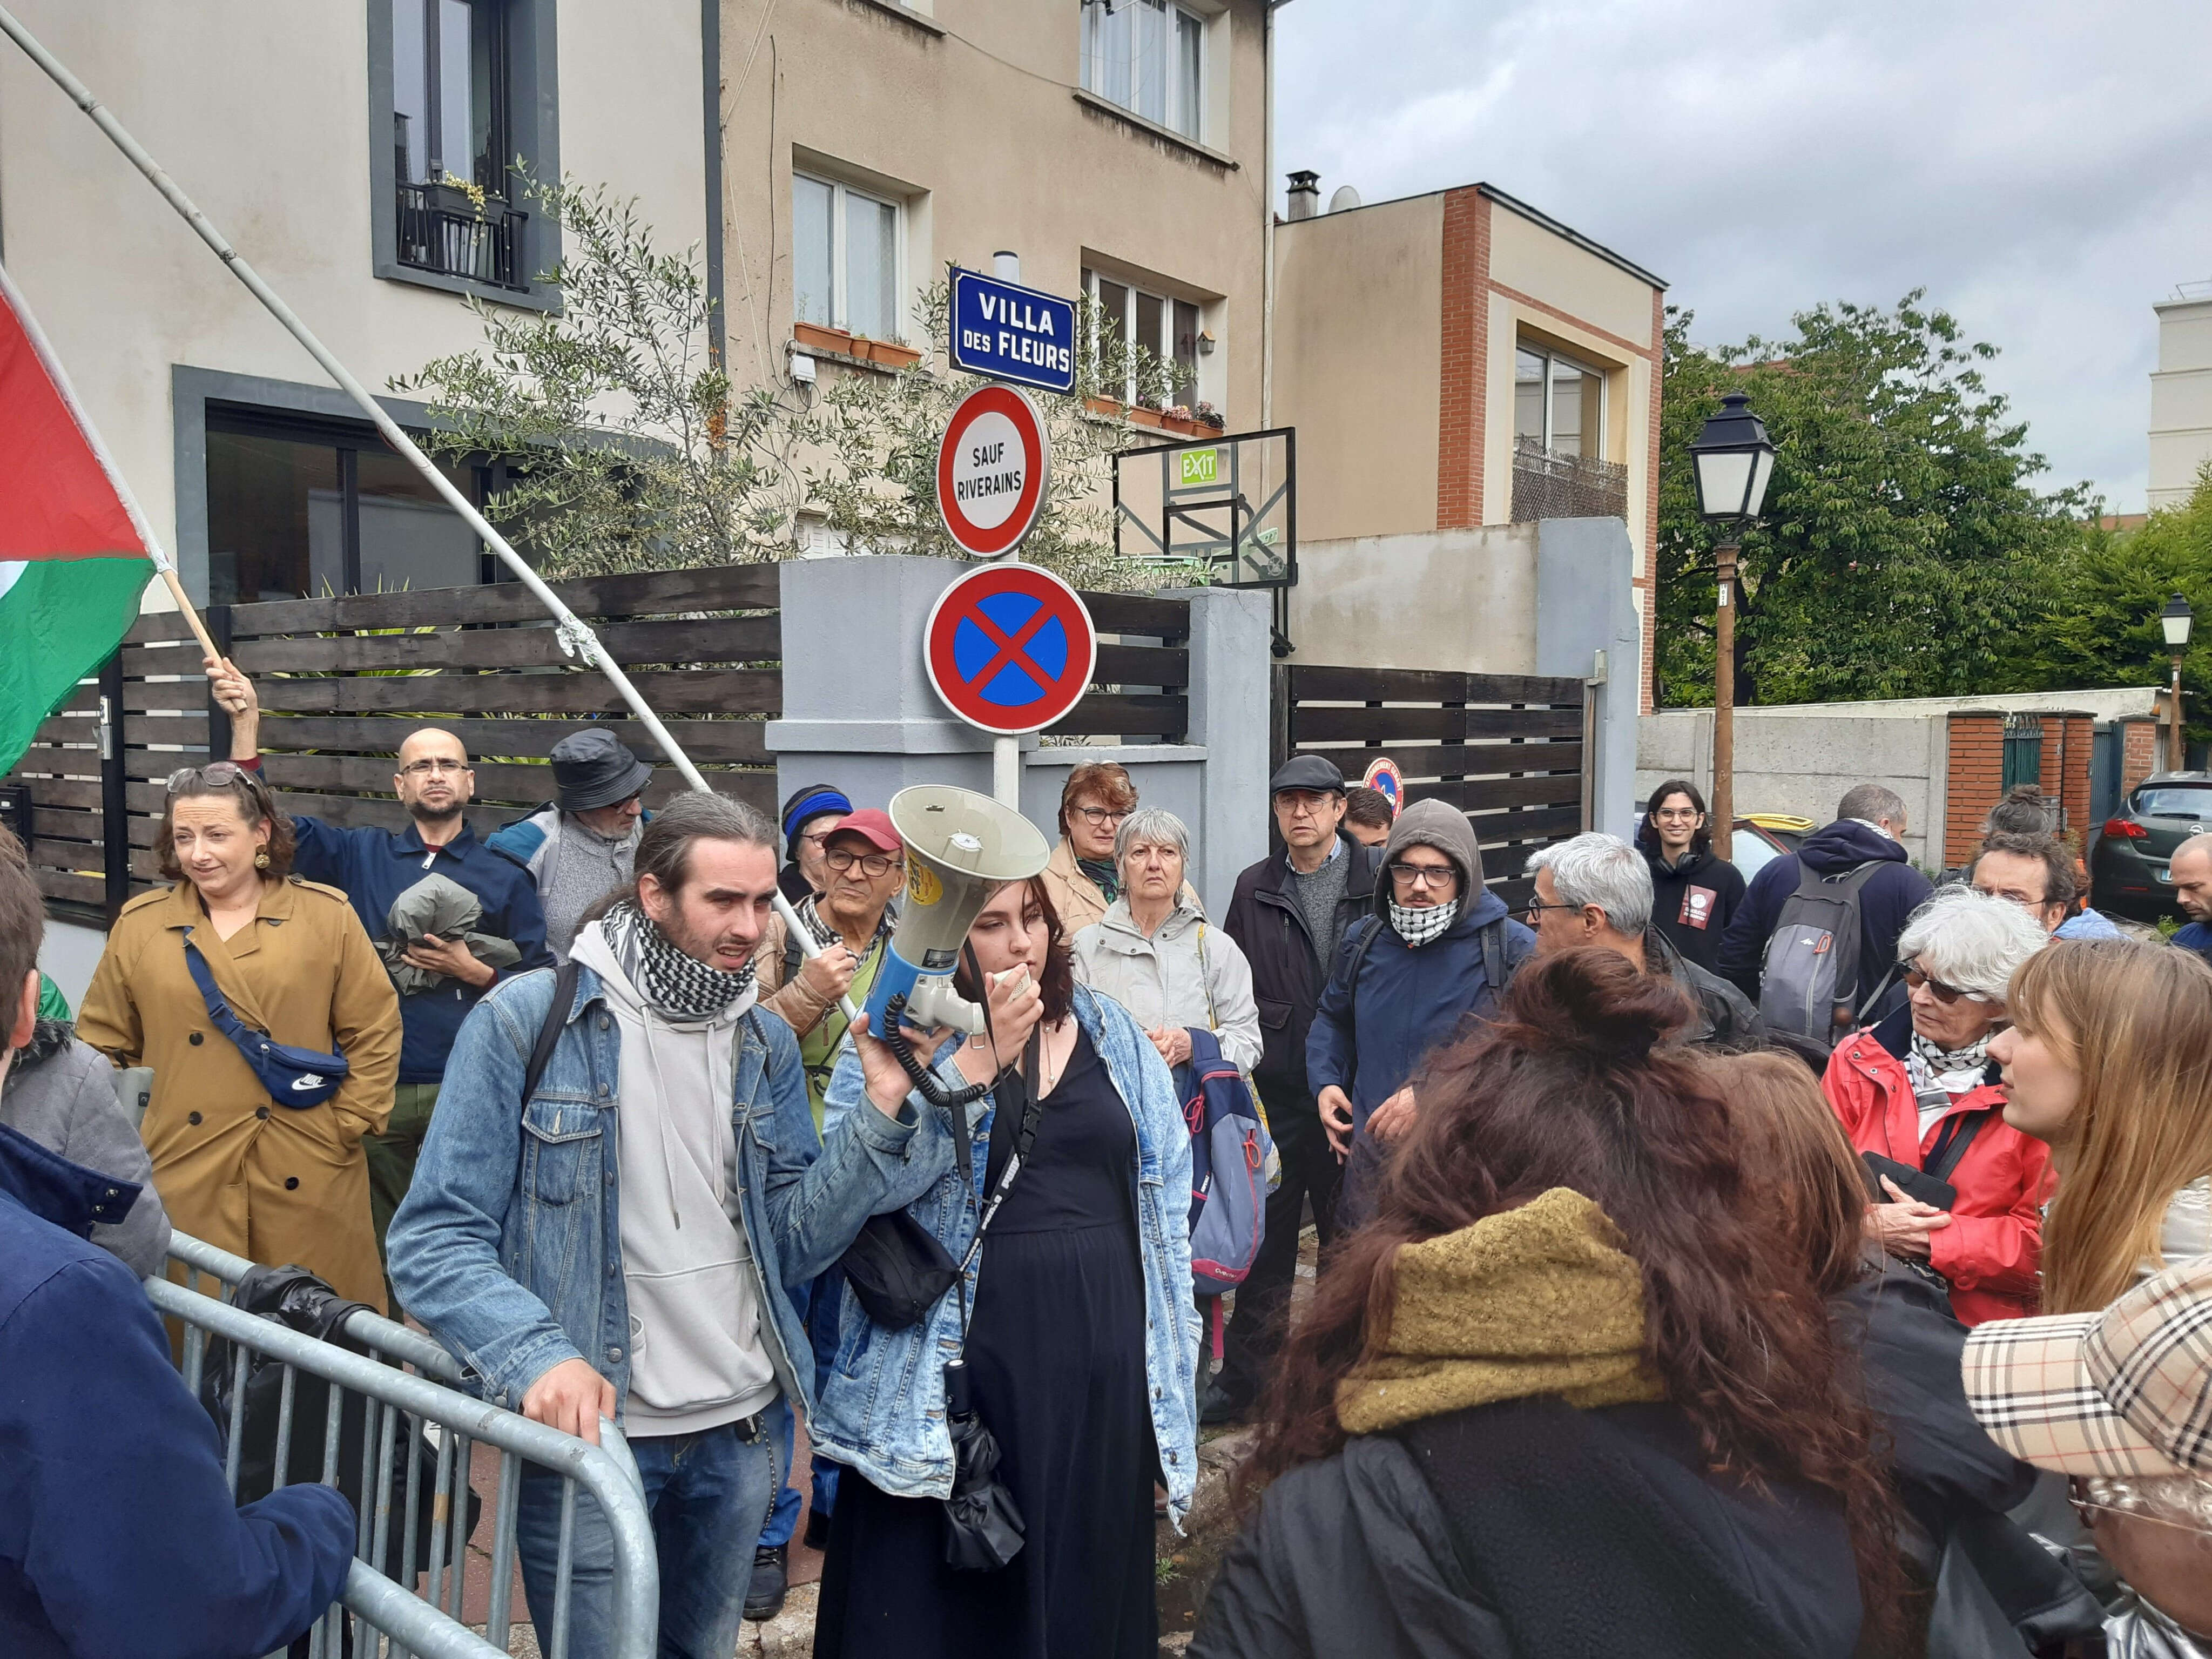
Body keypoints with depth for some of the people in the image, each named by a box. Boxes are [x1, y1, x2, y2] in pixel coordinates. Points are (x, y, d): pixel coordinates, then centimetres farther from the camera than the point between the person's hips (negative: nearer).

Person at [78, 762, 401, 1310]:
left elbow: (375, 1030, 2)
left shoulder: (326, 915, 2)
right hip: (183, 1178, 1)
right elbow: (104, 1044, 12)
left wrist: (349, 1125, -3)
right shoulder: (140, 925, 7)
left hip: (308, 1178, -1)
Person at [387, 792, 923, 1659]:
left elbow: (791, 1244, 0)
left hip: (738, 1435, 5)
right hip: (589, 1429, -4)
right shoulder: (525, 1020, -12)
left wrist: (880, 1121, -13)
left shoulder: (766, 1041, 3)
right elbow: (434, 1239, -13)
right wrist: (536, 1355, -29)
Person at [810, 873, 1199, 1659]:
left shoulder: (1112, 1033, 6)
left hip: (1105, 1377, 3)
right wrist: (974, 1063, -27)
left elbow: (1164, 1193, 10)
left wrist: (1172, 1350, 9)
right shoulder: (899, 1039, -3)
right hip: (959, 1368, -3)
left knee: (1090, 1593, 16)